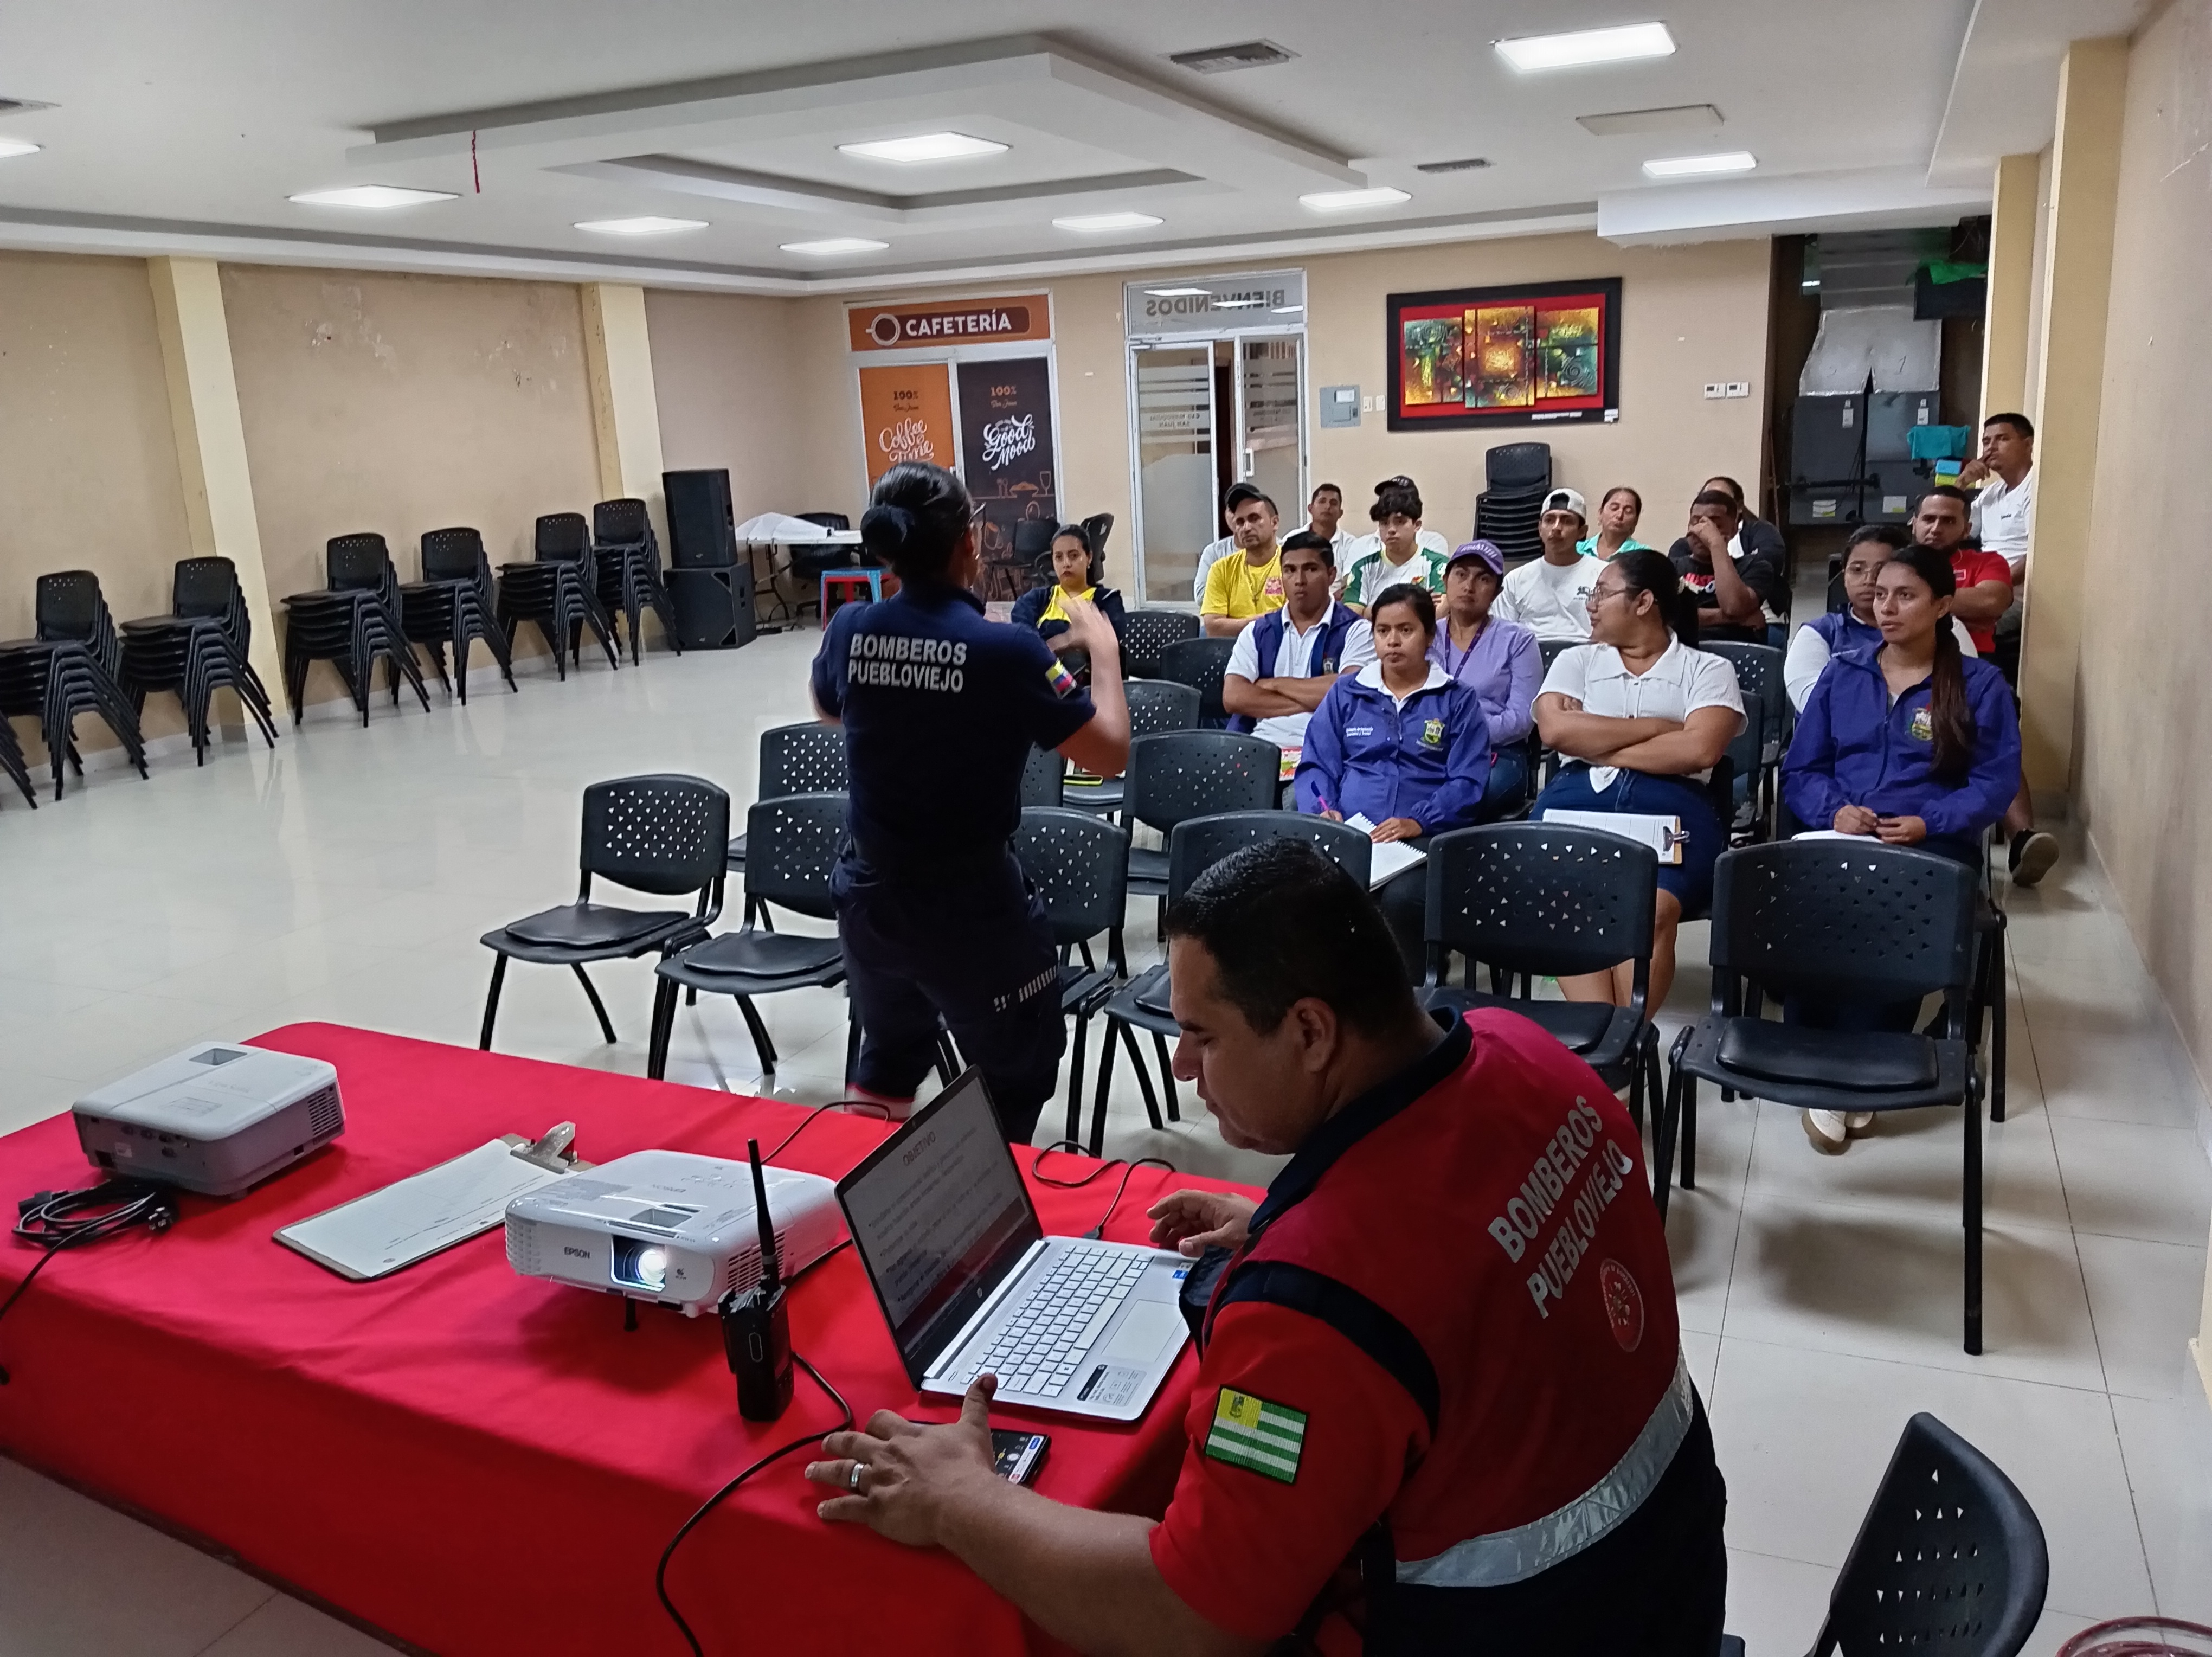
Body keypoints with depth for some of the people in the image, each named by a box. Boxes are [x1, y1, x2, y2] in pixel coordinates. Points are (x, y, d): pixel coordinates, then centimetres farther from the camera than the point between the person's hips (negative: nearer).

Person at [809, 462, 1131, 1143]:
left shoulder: (849, 629, -5)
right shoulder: (1006, 649, -21)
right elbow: (1111, 754, -13)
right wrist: (1103, 651, 0)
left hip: (868, 894, 6)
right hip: (972, 904, -6)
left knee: (887, 1060, 27)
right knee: (1016, 1081, 13)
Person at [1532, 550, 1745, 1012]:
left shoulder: (1709, 669, 14)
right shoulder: (1575, 661, 23)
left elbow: (1700, 750, -5)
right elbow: (1555, 730, 2)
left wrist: (1595, 743, 0)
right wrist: (1655, 727, 2)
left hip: (1671, 806, -1)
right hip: (1578, 798, 2)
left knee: (1653, 909, -34)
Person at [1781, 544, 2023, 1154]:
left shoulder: (1980, 683, 9)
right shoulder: (1842, 673, 17)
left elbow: (1996, 783, 2)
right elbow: (1801, 769, 14)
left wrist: (1929, 823, -14)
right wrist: (1834, 810, -8)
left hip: (1934, 844, -2)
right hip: (1840, 836, 2)